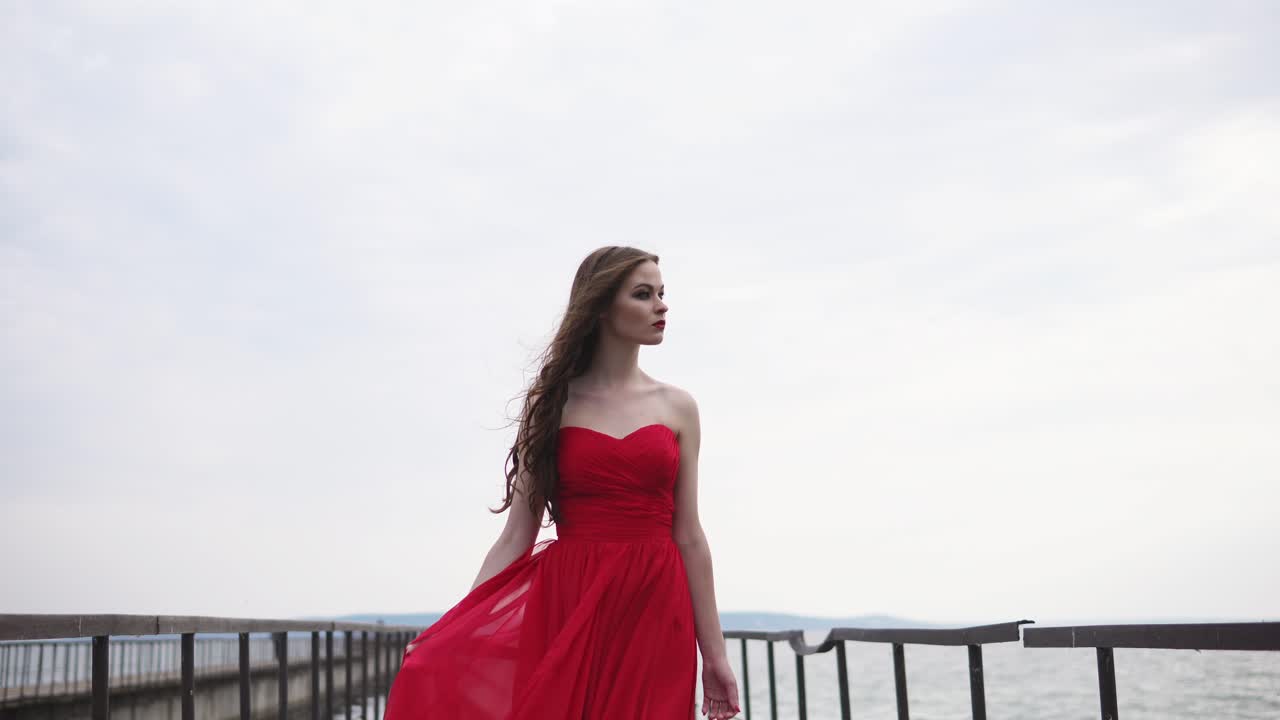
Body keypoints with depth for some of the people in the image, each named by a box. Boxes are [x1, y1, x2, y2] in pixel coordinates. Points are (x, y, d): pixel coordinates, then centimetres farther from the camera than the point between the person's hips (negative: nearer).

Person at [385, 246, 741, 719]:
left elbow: (689, 536, 7)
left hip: (653, 610, 1)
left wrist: (714, 654, 5)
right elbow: (517, 534, 2)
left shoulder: (677, 408, 8)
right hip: (567, 602, -1)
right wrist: (456, 630, -7)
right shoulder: (552, 403, 4)